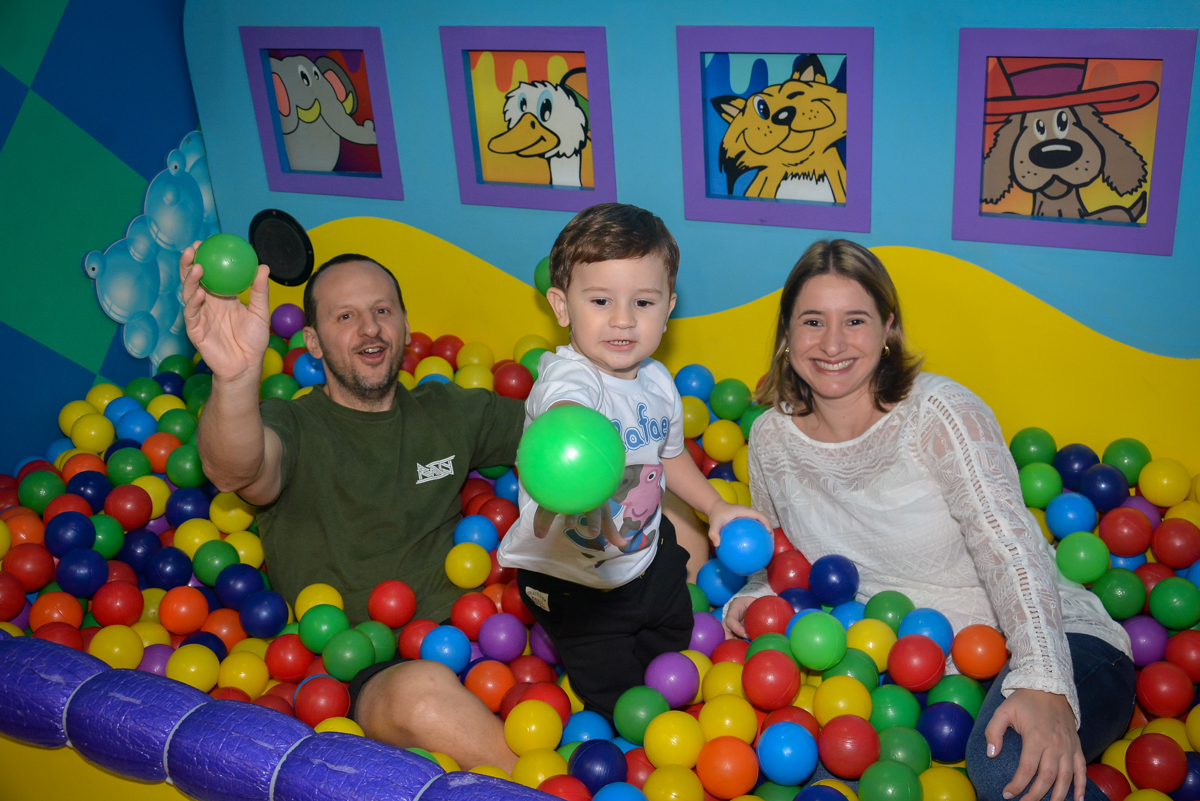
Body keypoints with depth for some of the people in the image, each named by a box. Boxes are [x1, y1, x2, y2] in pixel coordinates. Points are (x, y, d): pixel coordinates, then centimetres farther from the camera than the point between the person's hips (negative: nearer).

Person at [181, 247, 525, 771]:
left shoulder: (449, 413, 17)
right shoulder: (292, 427, 1)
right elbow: (235, 471, -23)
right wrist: (235, 379, -45)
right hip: (355, 670, -3)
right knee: (421, 691, -38)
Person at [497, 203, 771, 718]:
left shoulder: (657, 381, -5)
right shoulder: (568, 375, -31)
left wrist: (716, 508, 15)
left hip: (644, 556, 7)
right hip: (573, 583, -7)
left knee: (676, 653, 27)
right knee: (620, 705, 6)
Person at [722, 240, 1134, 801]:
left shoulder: (942, 413, -13)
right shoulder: (772, 439, 1)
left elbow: (1009, 549, -23)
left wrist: (1044, 687, -38)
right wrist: (759, 595, -6)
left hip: (1056, 645, -5)